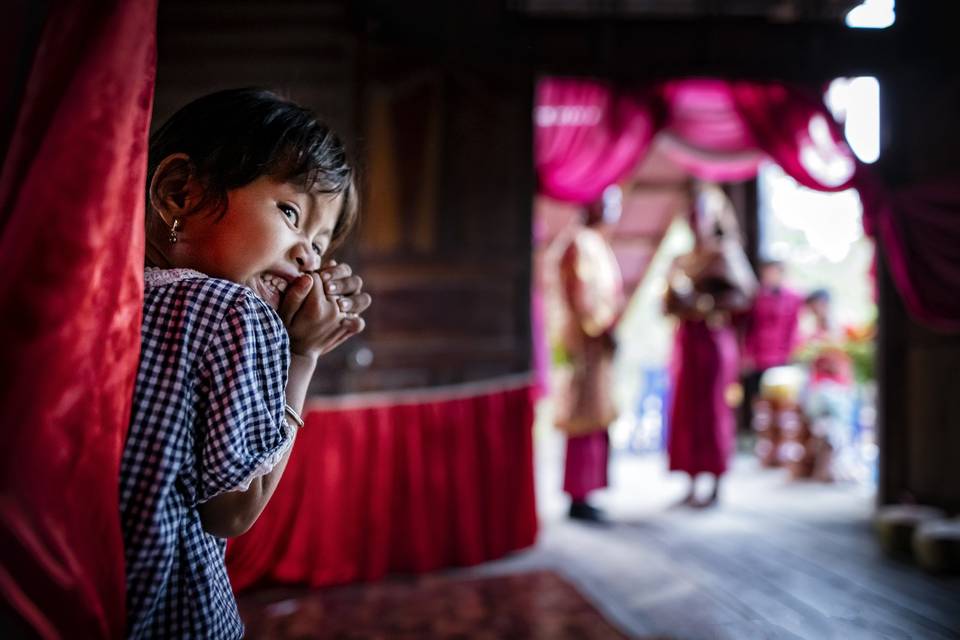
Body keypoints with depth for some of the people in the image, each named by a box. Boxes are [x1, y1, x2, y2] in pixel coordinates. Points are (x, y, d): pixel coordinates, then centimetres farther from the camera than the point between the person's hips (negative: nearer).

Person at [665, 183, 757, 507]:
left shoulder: (725, 254, -3)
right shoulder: (681, 261, 14)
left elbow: (743, 295, -13)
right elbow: (669, 304, 17)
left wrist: (704, 304, -16)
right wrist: (677, 303, -3)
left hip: (714, 339, -6)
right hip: (686, 339, 6)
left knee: (712, 408, -2)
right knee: (686, 409, 6)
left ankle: (716, 486, 8)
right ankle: (693, 483, 14)